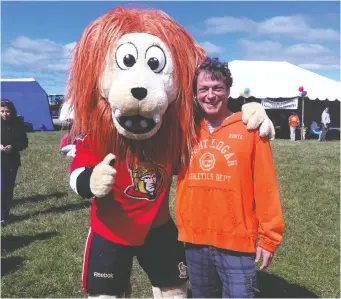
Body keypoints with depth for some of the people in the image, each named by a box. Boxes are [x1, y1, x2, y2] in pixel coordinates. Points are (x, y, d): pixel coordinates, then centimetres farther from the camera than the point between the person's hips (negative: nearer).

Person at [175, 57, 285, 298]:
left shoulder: (249, 129, -7)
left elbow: (266, 186, -7)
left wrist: (269, 236, -6)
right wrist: (182, 227, 6)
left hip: (238, 242, -4)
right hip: (194, 240, 4)